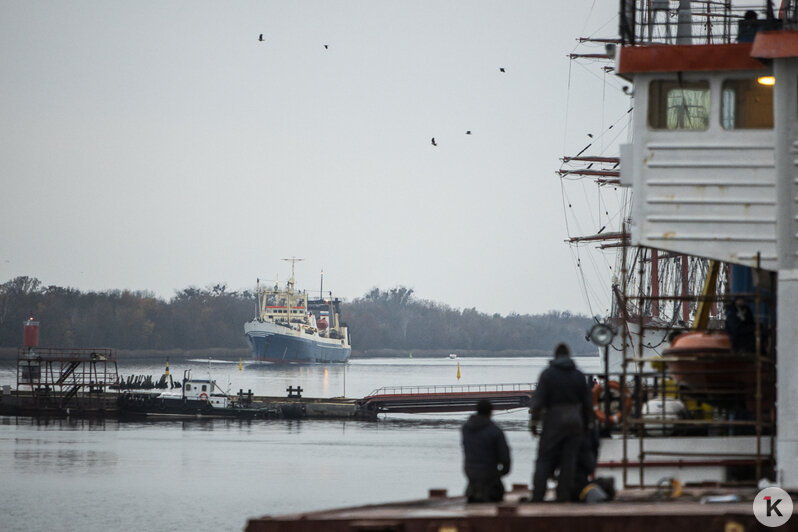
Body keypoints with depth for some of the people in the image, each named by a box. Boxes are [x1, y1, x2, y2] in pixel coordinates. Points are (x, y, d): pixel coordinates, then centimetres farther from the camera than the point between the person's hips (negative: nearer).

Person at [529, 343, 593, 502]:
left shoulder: (548, 374, -4)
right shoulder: (579, 375, 7)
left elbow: (538, 399, -9)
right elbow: (587, 402, 10)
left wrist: (533, 421, -4)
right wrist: (588, 423, 19)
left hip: (554, 419, -3)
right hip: (575, 421, 3)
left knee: (544, 459, 1)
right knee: (569, 460, 6)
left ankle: (537, 496, -4)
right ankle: (564, 495, 3)